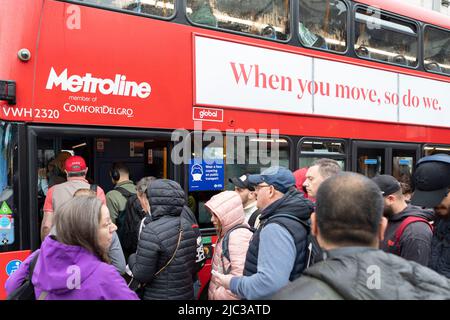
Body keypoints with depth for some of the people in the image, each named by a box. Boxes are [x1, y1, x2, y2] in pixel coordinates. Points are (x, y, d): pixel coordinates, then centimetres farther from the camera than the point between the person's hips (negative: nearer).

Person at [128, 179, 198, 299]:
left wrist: (132, 259, -1)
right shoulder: (188, 225, -3)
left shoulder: (152, 231, -23)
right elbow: (193, 265, 7)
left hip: (160, 296, -6)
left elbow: (142, 275, -19)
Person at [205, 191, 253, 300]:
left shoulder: (238, 235, -22)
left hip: (225, 296, -8)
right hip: (218, 294, 8)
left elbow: (240, 276, -28)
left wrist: (219, 295, -18)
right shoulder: (227, 233, 9)